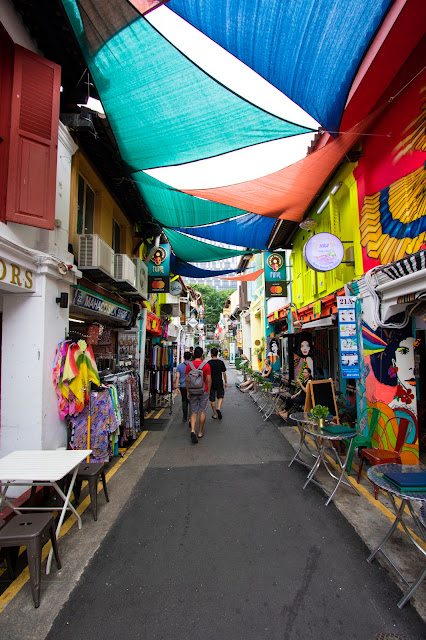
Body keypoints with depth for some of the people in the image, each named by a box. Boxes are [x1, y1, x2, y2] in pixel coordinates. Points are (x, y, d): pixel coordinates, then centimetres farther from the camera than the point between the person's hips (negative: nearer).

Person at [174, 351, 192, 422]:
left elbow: (177, 377, -6)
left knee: (184, 401, 12)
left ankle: (185, 418, 13)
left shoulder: (179, 366, 0)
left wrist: (176, 387, -5)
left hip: (183, 387, 2)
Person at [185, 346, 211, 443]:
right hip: (203, 391, -1)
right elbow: (209, 380, -7)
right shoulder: (206, 365, -8)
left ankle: (192, 431, -11)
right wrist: (208, 391, 4)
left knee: (193, 412, 8)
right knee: (202, 412, 10)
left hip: (192, 392, 2)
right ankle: (200, 432, 18)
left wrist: (188, 392, 9)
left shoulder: (189, 365, -3)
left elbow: (187, 380, 0)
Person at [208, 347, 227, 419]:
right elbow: (224, 373, -1)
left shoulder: (209, 363, -8)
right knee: (220, 396, 17)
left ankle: (215, 414, 15)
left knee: (212, 399, 10)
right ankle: (218, 409, -7)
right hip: (219, 383, 1)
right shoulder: (221, 362, -4)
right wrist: (225, 382, 10)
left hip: (211, 383, -1)